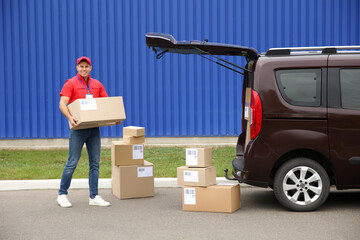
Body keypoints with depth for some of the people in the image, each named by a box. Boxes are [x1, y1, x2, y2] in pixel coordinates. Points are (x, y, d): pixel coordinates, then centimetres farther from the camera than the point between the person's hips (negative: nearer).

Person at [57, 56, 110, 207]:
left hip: (94, 128, 5)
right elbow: (62, 104, -11)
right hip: (78, 128, -5)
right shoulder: (71, 83, -1)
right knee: (72, 162, -3)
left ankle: (94, 197, 10)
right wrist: (70, 118, -29)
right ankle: (62, 195, 10)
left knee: (95, 163, 5)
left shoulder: (97, 85, 13)